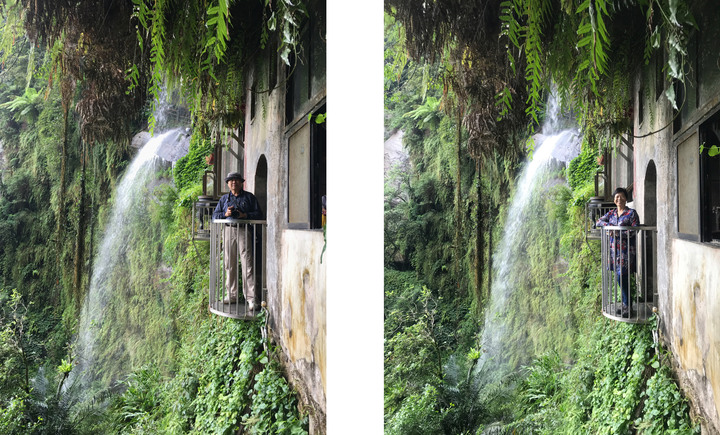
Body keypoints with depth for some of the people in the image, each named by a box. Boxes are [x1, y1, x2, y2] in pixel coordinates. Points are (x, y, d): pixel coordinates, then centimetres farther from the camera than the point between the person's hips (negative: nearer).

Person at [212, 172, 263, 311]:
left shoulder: (249, 197, 9)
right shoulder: (224, 199, 18)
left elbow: (258, 214, 3)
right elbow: (215, 215, 14)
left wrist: (244, 215, -13)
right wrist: (225, 214, -6)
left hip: (244, 231, -4)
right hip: (229, 231, 4)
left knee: (247, 264, -11)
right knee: (229, 264, 4)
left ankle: (251, 298, -13)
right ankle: (232, 295, 13)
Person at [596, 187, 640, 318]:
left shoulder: (631, 213, -3)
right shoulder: (611, 213, 14)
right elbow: (599, 222, 9)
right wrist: (610, 225, -10)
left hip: (626, 249, -6)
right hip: (614, 248, 6)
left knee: (622, 276, -11)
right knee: (620, 277, 8)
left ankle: (628, 306, -4)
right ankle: (626, 304, 17)